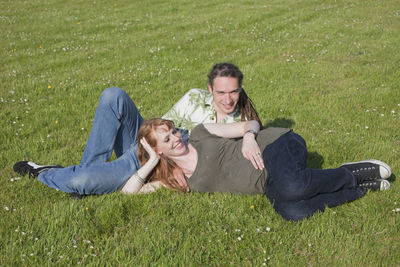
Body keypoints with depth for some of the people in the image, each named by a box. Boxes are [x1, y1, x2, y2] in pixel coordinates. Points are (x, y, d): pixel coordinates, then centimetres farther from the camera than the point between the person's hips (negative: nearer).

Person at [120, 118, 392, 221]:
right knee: (291, 212, -31)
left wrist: (249, 136, -16)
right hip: (268, 184, 3)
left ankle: (352, 174, -9)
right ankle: (361, 187, -10)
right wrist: (152, 162, 2)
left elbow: (252, 124, 5)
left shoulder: (200, 134, 3)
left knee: (291, 187, -38)